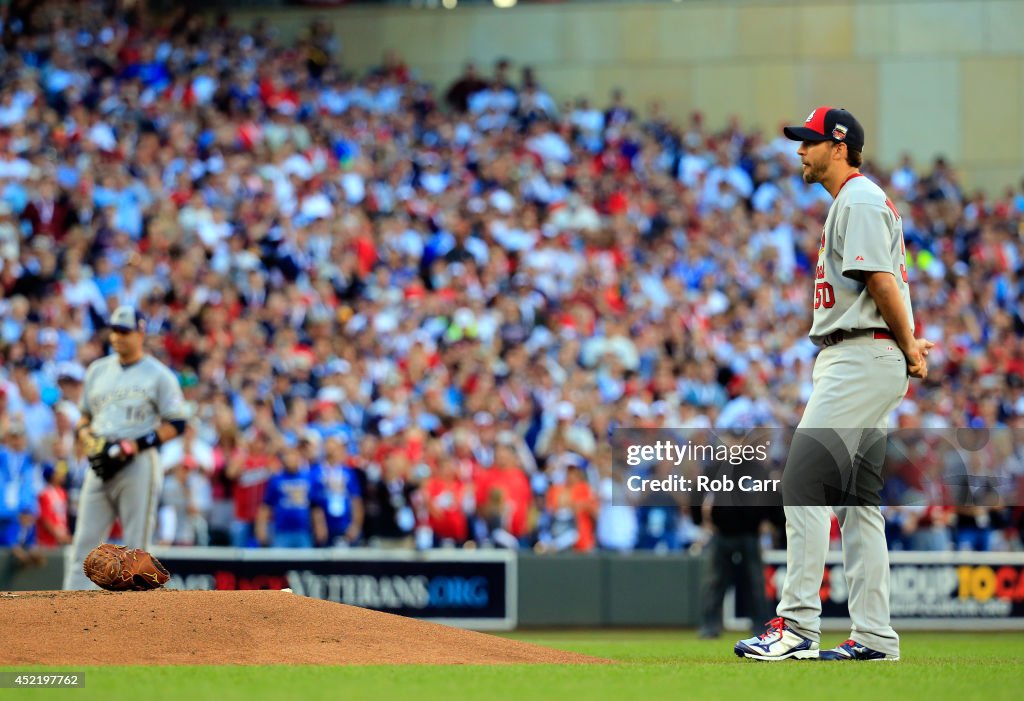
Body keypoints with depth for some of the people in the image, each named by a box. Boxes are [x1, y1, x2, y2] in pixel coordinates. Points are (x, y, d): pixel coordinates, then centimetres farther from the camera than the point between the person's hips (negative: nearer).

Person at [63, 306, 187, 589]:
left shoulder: (158, 375, -1)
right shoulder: (97, 370, 16)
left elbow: (176, 425, -5)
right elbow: (84, 417, 23)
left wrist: (131, 447, -14)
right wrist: (89, 439, 0)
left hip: (139, 464, -5)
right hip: (100, 465, 5)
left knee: (136, 545, -4)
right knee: (84, 541, -2)